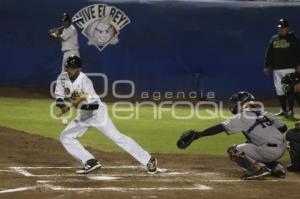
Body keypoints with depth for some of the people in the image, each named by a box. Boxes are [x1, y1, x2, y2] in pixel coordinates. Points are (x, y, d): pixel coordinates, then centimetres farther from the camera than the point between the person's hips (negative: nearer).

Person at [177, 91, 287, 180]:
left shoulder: (242, 117, -3)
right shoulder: (265, 114, 18)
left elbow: (220, 127, -8)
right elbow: (283, 127, 16)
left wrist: (198, 135, -10)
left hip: (269, 151, -8)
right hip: (282, 148, 8)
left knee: (233, 151, 2)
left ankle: (258, 168, -14)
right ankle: (276, 168, 15)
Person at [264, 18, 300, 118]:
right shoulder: (274, 39, 13)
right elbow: (269, 54, 14)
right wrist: (266, 66, 8)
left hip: (289, 68, -5)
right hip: (276, 69, 5)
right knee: (279, 90, 6)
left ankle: (290, 110, -4)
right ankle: (283, 109, 15)